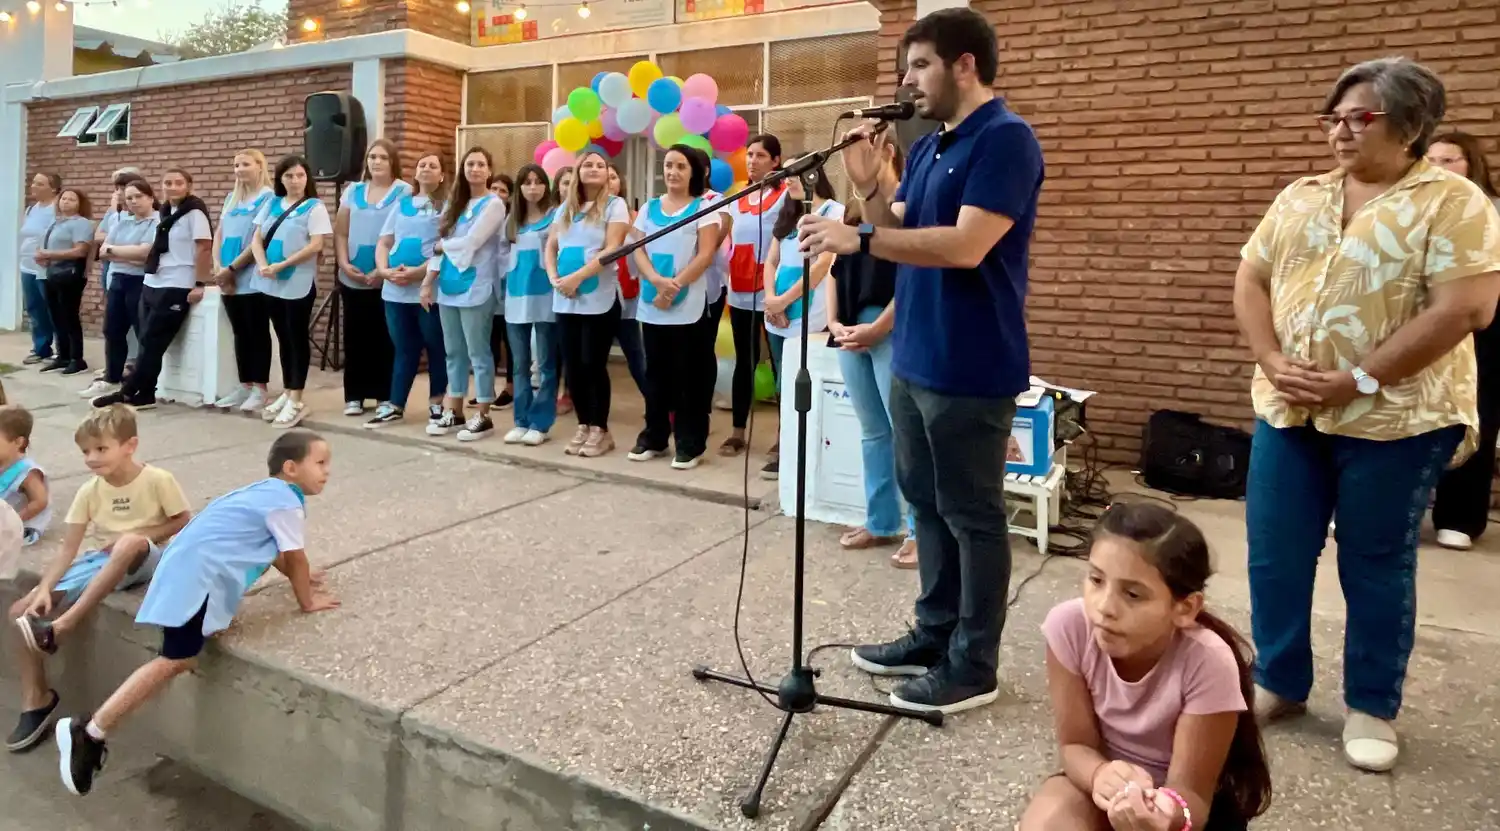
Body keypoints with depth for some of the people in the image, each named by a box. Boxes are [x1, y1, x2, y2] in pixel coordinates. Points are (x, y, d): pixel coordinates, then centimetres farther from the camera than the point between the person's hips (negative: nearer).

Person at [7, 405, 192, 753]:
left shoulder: (158, 480, -13)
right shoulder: (89, 492, -1)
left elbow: (184, 522, -5)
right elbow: (68, 547, -3)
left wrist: (140, 537, -17)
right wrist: (44, 589, -16)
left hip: (145, 560, -5)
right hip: (104, 562, 6)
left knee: (130, 543, -42)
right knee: (23, 611, -8)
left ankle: (63, 625, -36)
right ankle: (36, 699, 3)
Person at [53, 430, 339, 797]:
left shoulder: (267, 493, 21)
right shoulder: (287, 503, -9)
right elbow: (296, 558, -1)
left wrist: (297, 575, 44)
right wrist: (307, 600, 12)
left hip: (189, 568, 10)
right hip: (197, 576, -10)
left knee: (179, 660, 8)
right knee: (174, 661, -11)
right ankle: (89, 733, -8)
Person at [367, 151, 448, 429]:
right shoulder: (402, 204, 17)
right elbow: (384, 242, 14)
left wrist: (419, 271, -19)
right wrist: (384, 270, -5)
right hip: (395, 289, 5)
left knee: (436, 348, 4)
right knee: (404, 349, 11)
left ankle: (437, 404, 15)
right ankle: (394, 406, 15)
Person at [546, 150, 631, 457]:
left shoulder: (615, 205, -2)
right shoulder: (565, 208, 15)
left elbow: (612, 250, -13)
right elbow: (550, 248, 13)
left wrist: (577, 277, -19)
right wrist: (554, 278, -6)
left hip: (600, 299, -5)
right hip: (566, 301, 5)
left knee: (593, 364, -3)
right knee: (573, 365, 6)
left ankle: (601, 430, 8)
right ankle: (584, 426, 18)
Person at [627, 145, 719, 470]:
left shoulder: (704, 206, 0)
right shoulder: (649, 208, 13)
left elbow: (705, 255, -8)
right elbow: (638, 251, 5)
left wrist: (674, 286, -16)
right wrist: (657, 281, -14)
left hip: (688, 306, -4)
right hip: (651, 305, 4)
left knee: (687, 375, 0)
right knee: (655, 373, 10)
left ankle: (690, 443, 6)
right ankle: (653, 437, 20)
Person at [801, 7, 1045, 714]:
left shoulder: (1005, 139, -14)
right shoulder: (927, 147, 13)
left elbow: (966, 246, -25)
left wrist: (859, 238, -27)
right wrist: (868, 185, -4)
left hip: (969, 370, -9)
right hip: (913, 360, 9)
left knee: (972, 515, 3)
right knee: (926, 504, 17)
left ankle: (974, 666, 16)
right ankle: (936, 634, 32)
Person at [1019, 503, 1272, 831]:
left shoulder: (1207, 663, -29)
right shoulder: (1069, 626, -24)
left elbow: (1190, 793, -21)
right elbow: (1075, 744, -13)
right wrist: (1101, 775, -36)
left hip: (1180, 803, -1)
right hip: (1105, 773, 2)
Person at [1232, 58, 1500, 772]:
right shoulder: (1298, 199, 11)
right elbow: (1250, 283, 8)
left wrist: (1358, 380, -18)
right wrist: (1273, 362, -8)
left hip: (1395, 418, -5)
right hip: (1288, 411, 5)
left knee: (1376, 565, 7)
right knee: (1274, 555, 9)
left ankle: (1371, 708, 24)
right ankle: (1279, 682, 27)